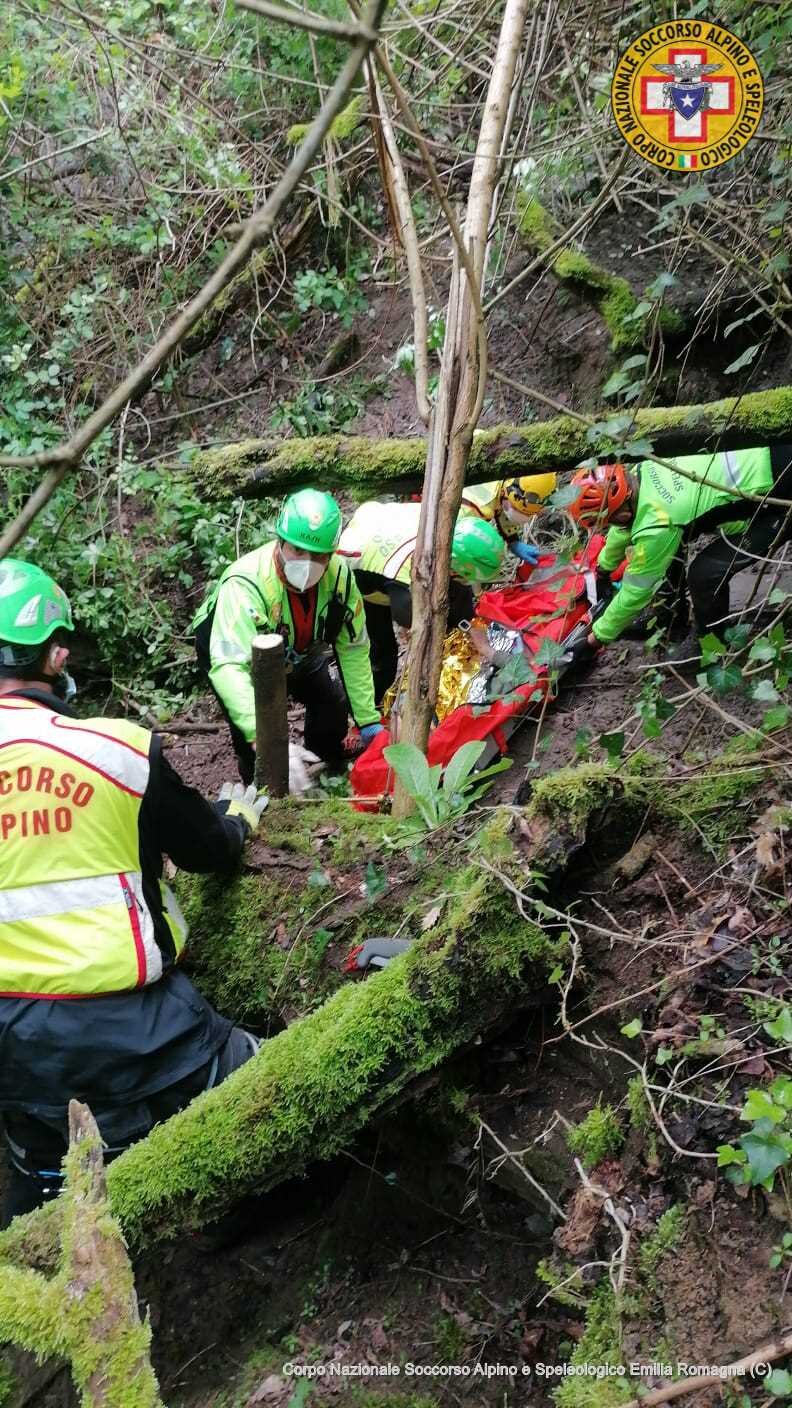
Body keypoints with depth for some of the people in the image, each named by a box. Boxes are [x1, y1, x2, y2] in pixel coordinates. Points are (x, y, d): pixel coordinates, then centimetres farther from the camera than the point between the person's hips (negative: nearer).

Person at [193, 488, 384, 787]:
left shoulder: (339, 575, -28)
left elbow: (353, 648, -16)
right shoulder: (245, 584, -45)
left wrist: (368, 720, -16)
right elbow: (229, 666, -53)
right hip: (230, 650, -5)